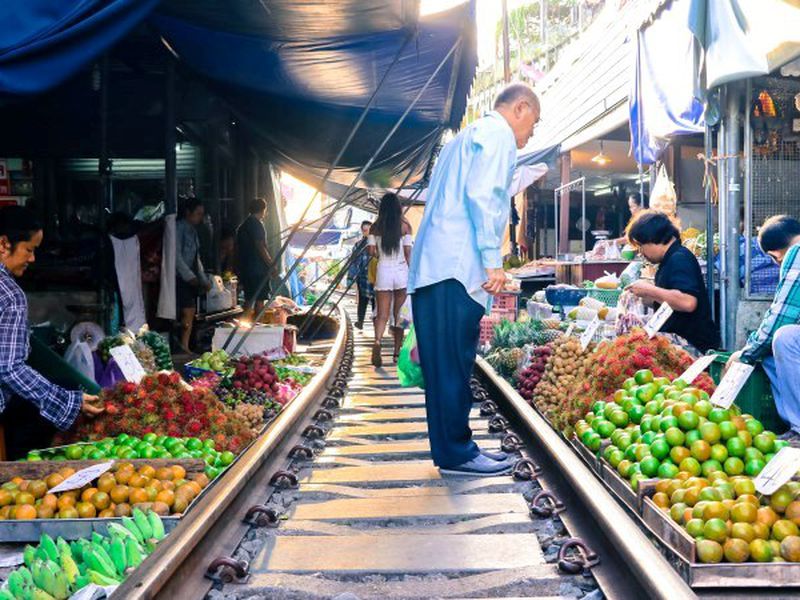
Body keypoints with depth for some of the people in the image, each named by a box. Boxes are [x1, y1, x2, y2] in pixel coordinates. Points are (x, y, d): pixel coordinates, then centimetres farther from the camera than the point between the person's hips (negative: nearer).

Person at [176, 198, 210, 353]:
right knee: (188, 312, -14)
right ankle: (183, 347, -12)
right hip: (182, 278, -8)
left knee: (190, 313, 4)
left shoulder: (192, 231, 19)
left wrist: (204, 280, 17)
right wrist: (190, 276, -20)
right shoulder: (179, 228, -7)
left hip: (192, 278, 8)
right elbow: (176, 255, -15)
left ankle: (185, 347, 6)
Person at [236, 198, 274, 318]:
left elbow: (238, 249, 20)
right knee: (259, 299, -5)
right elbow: (261, 248, -18)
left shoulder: (243, 225, 17)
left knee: (249, 299, 11)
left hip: (245, 268, 9)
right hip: (258, 269, -9)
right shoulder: (256, 224, -11)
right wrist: (271, 265, -13)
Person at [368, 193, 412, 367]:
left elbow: (372, 251, -1)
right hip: (401, 270, 0)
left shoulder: (375, 227, 2)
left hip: (383, 271, 1)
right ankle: (397, 352, 15)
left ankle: (377, 341, -26)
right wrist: (411, 274, 6)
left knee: (382, 314, 2)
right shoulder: (404, 225, -2)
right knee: (399, 314, 11)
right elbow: (408, 252, -4)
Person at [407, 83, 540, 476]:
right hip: (457, 268, -10)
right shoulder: (498, 134, 0)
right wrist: (493, 261, -17)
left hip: (430, 266, 10)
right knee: (454, 365, -7)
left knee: (444, 365, 9)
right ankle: (457, 453, -2)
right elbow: (482, 195, -15)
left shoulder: (465, 137, 30)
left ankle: (451, 448, 15)